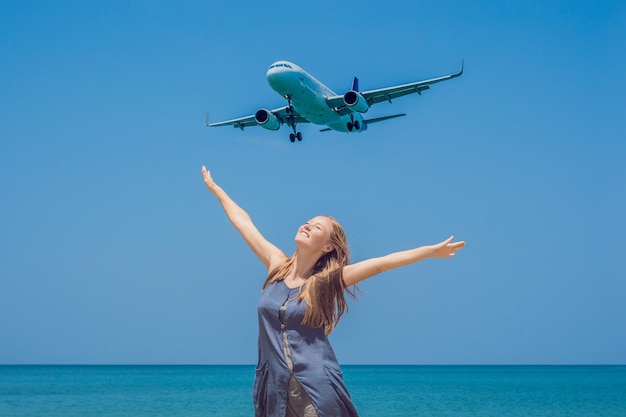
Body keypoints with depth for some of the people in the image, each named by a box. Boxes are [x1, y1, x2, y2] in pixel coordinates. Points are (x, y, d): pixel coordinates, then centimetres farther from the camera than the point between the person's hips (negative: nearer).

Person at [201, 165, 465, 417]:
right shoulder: (277, 265, 5)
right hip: (273, 385, 3)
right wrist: (215, 188, 23)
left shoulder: (327, 280, -2)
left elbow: (383, 263, -6)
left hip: (316, 388, -3)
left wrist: (432, 251, -8)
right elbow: (243, 221, 14)